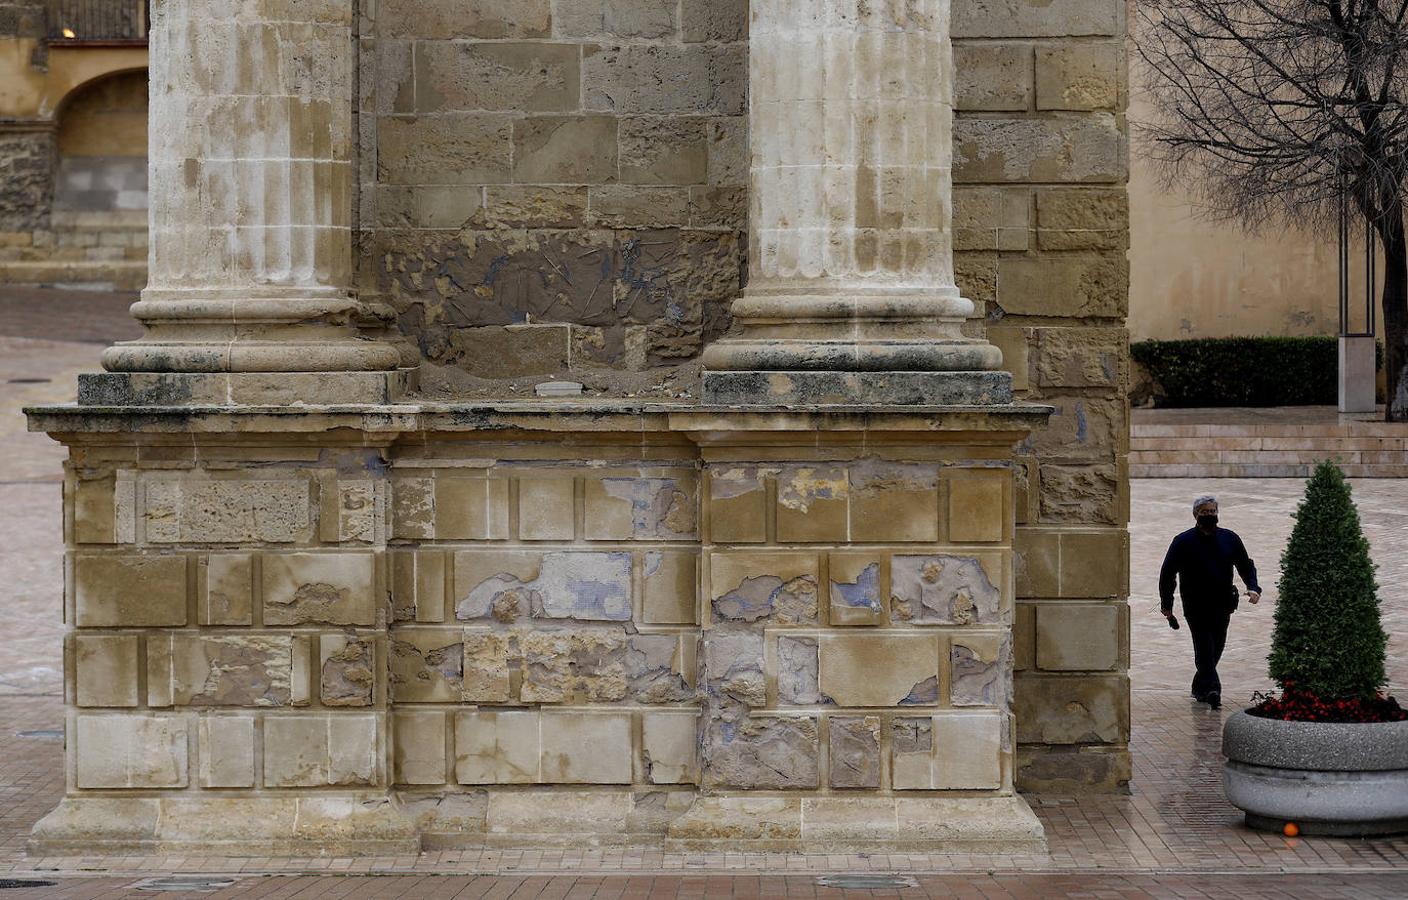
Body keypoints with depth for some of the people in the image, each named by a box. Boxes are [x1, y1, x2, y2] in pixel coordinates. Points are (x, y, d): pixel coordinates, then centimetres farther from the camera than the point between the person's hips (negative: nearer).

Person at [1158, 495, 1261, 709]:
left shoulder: (1229, 539, 9)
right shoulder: (1183, 542, 0)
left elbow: (1245, 565, 16)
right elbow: (1167, 573, 4)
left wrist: (1253, 587, -3)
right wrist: (1166, 604, 1)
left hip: (1222, 605, 4)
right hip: (1196, 607, -4)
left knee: (1216, 647, 9)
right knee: (1205, 647, -14)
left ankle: (1200, 686, 25)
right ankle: (1212, 689, -24)